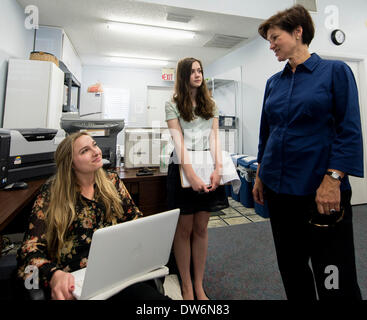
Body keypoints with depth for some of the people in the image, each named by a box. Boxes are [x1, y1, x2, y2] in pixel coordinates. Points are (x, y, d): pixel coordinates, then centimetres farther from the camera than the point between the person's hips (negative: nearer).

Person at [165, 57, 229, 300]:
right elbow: (179, 141, -10)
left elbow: (214, 137, 4)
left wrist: (218, 168, -11)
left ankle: (199, 285, 24)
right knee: (184, 229, 5)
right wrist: (191, 175, -20)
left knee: (201, 228, 9)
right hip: (183, 168, -3)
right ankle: (186, 286, 21)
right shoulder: (173, 104, 1)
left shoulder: (210, 104, 13)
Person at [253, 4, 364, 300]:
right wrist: (260, 176, 13)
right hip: (279, 188, 5)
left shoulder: (335, 71, -1)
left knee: (335, 280, 3)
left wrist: (333, 180, -17)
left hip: (321, 189, -5)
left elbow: (349, 131, -7)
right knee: (291, 266, 18)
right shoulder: (274, 83, 11)